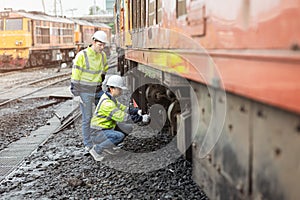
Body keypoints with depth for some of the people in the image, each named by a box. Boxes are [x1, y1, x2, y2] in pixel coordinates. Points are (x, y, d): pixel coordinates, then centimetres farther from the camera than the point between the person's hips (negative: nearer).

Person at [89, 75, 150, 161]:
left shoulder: (110, 98, 6)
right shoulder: (107, 103, -27)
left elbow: (122, 108, 7)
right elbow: (121, 117, -32)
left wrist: (137, 111, -10)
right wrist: (141, 118, -31)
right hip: (100, 131, -10)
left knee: (128, 128, 4)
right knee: (119, 136, -32)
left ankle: (107, 146, 12)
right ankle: (96, 150, -13)